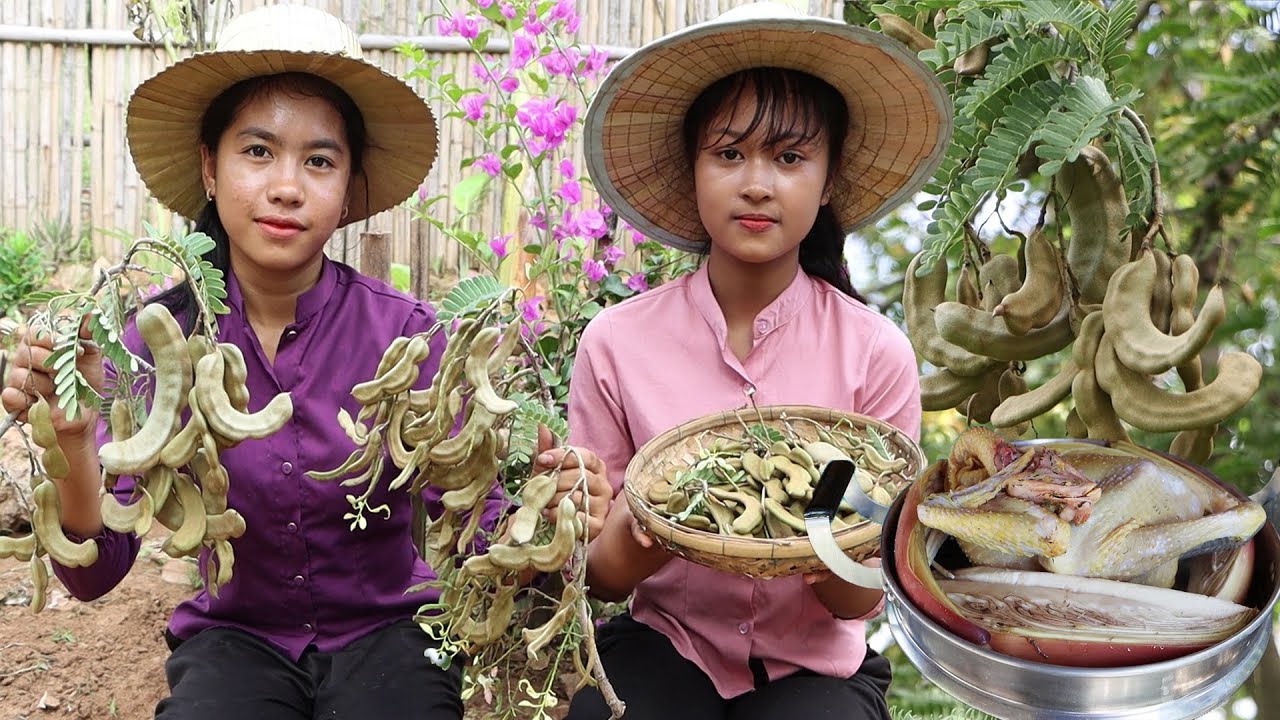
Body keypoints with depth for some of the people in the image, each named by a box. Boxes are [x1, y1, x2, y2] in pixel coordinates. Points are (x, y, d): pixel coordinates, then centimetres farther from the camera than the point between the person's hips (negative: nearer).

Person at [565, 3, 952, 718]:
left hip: (816, 662, 0)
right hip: (665, 642, 0)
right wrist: (644, 533, -26)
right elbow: (599, 575, -3)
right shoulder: (615, 344, -9)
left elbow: (862, 599, -5)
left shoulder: (877, 354, -9)